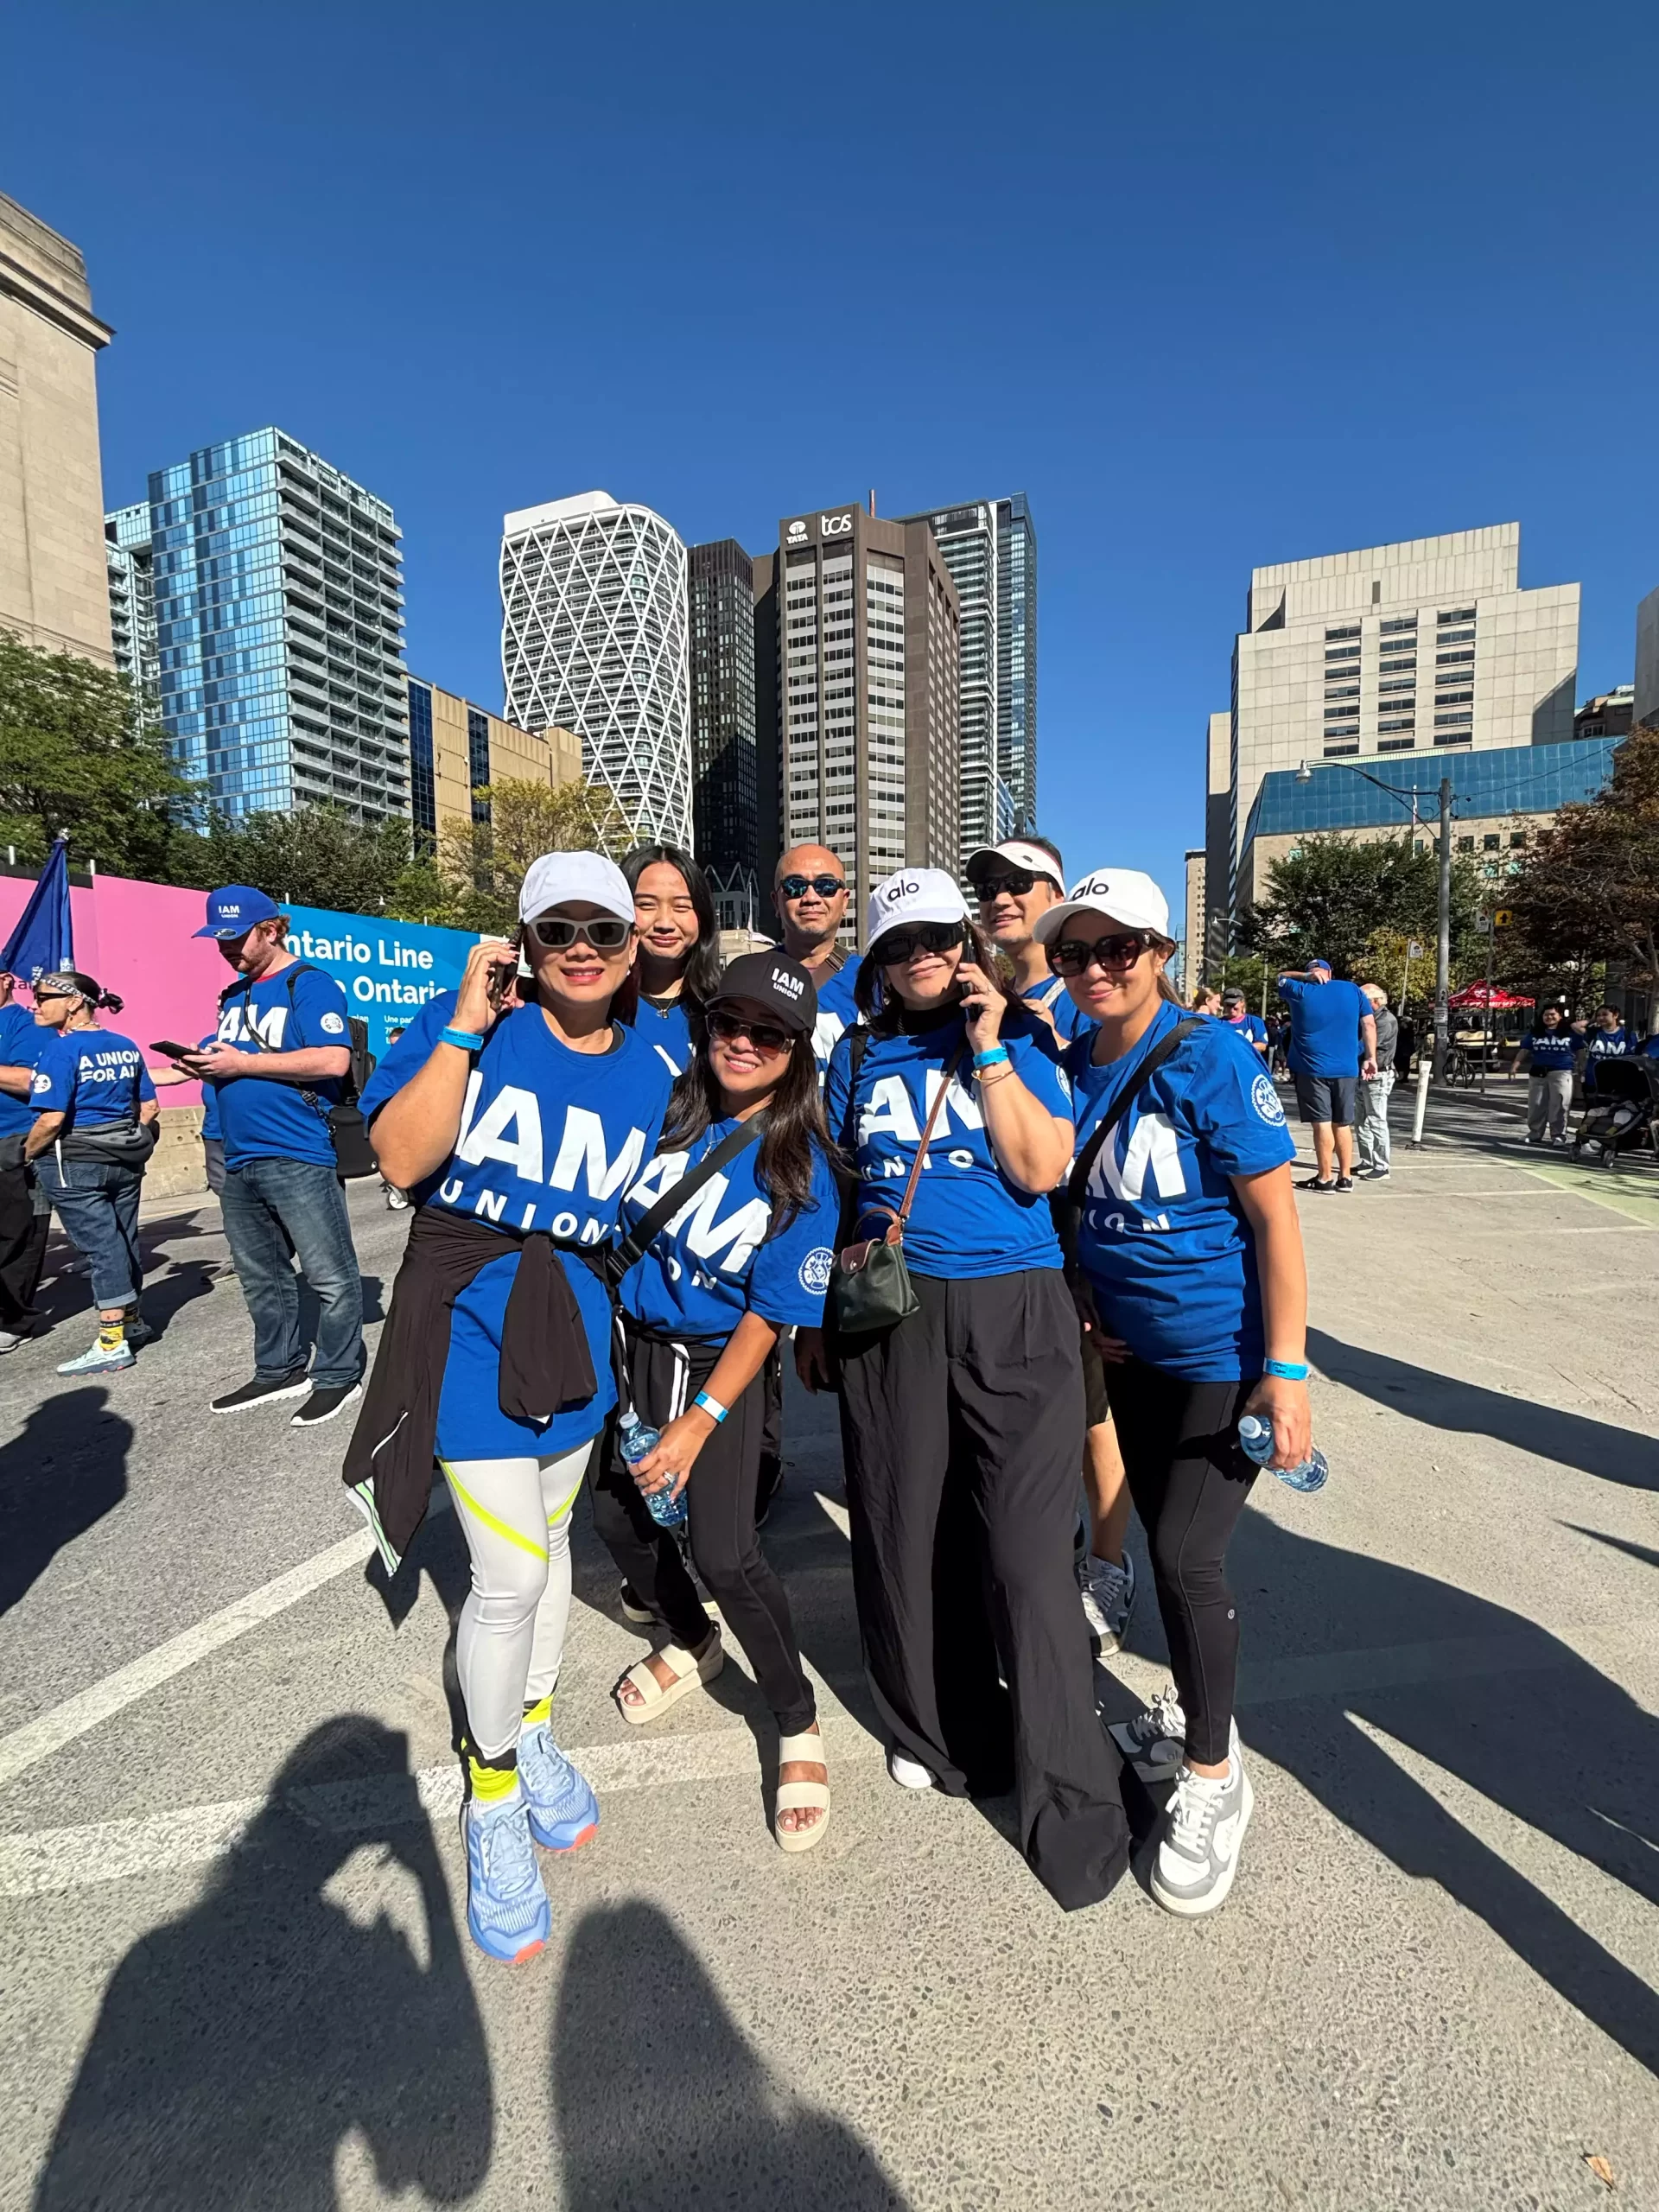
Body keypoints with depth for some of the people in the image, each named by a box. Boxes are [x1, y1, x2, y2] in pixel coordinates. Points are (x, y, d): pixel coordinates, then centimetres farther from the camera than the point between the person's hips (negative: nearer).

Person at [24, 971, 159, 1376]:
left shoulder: (60, 1048, -14)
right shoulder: (126, 1047, 6)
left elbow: (51, 1119, -19)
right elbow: (149, 1108, 9)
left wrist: (26, 1154, -4)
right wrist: (127, 1139, 17)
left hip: (75, 1163, -7)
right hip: (126, 1159, 7)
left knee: (101, 1245, -3)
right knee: (123, 1239, 16)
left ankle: (113, 1344, 3)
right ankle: (131, 1319, 31)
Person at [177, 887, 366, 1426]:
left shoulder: (309, 983, -7)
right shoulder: (233, 995, 19)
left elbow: (333, 1060, -19)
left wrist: (242, 1063, -16)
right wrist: (203, 1064, 5)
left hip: (299, 1158, -9)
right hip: (240, 1160, 9)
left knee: (329, 1276, -1)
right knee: (260, 1278, 18)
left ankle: (338, 1376, 12)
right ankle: (278, 1371, 31)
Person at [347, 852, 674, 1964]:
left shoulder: (653, 1070, -2)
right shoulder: (468, 1021, -11)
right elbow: (401, 1160, -21)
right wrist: (464, 1027, -26)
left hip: (574, 1328, 4)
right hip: (469, 1323, -3)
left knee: (549, 1541, 21)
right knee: (510, 1574, 0)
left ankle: (533, 1729, 47)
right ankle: (494, 1790, 29)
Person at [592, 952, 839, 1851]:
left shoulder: (801, 1172, -14)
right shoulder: (661, 1107, -6)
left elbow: (767, 1316, -13)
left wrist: (697, 1423, -15)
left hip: (718, 1366, -4)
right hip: (626, 1343, 5)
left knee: (725, 1555, -6)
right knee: (616, 1512, 16)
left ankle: (798, 1725, 21)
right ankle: (688, 1643, 46)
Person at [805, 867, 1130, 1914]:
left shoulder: (1020, 1037, 3)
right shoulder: (859, 1055, 10)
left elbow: (1040, 1168, -10)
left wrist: (988, 1045, -12)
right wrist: (813, 1315, 13)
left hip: (1011, 1313, -2)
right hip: (889, 1315, 3)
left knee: (1025, 1553, -3)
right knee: (909, 1539, 12)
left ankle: (1073, 1802, 17)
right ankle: (942, 1735, 38)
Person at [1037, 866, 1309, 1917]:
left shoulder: (1211, 1055, -17)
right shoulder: (1068, 1069, -1)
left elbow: (1275, 1214, -16)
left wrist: (1287, 1366, -18)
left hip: (1227, 1353, -5)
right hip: (1130, 1352, 5)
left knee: (1188, 1555, -4)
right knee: (1166, 1541, 18)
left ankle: (1212, 1775, 22)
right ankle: (1196, 1707, 43)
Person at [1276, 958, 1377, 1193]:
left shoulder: (1300, 991, 2)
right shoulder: (1353, 990, 9)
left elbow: (1281, 978, 22)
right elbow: (1369, 1024, 3)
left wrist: (1306, 977, 8)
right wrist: (1370, 1057, 3)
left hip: (1312, 1068, -3)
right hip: (1346, 1069, 3)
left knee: (1322, 1123, -4)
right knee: (1343, 1124, 11)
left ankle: (1325, 1178, -1)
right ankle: (1346, 1177, 15)